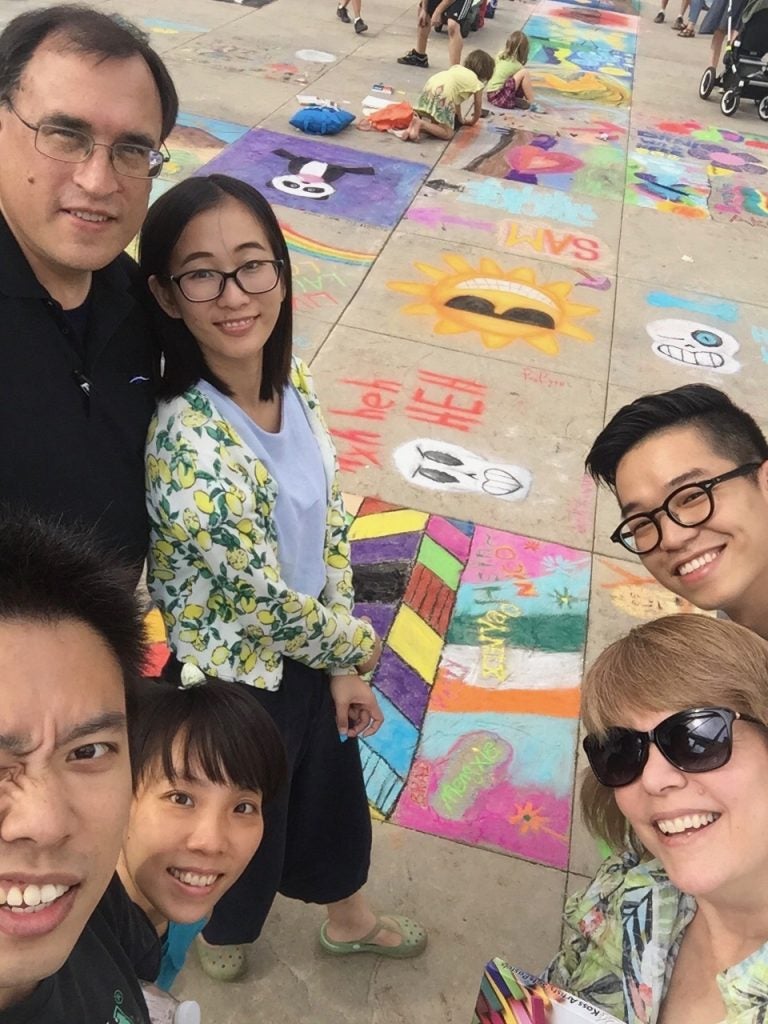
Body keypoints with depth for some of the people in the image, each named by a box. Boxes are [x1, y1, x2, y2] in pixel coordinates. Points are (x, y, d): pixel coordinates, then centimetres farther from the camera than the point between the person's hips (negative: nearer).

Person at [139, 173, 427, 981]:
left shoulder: (290, 385, -11)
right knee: (247, 823, 23)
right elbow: (267, 605, -25)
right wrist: (358, 645, -7)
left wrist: (342, 668, -1)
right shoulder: (188, 450, -34)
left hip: (310, 657, 6)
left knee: (334, 790, 29)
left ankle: (349, 921, 61)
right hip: (235, 682, -6)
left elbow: (328, 527, -2)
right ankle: (223, 936, 59)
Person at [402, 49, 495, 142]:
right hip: (443, 94, -7)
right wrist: (472, 121, 44)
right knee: (448, 133, 2)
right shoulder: (477, 83, 16)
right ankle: (421, 124, -17)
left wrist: (461, 119, 49)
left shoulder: (457, 68, 33)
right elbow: (478, 109, 24)